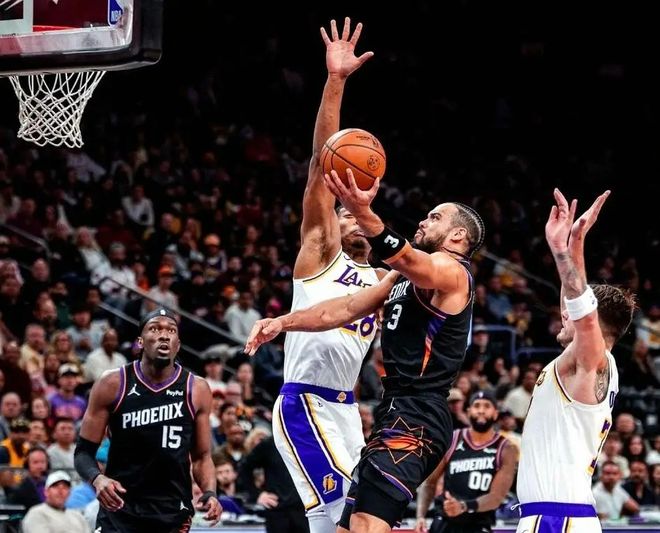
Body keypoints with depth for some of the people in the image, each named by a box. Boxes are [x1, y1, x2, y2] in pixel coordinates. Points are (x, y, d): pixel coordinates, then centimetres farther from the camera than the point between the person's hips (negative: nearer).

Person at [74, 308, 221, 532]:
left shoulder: (196, 389, 0)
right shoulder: (113, 384, -4)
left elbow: (201, 456, 10)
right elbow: (84, 451, -1)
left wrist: (210, 493, -10)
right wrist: (97, 479, -22)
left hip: (173, 514, 1)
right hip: (119, 510, -1)